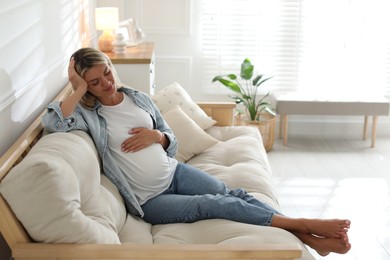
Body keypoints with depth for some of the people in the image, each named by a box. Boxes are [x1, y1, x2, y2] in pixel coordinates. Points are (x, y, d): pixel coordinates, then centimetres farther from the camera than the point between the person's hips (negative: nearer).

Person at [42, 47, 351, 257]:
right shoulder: (89, 115, -7)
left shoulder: (139, 98, 6)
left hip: (174, 172, 5)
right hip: (149, 200, -5)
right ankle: (306, 224, -20)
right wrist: (79, 90, -20)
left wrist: (157, 136, -10)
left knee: (233, 193, -16)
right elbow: (51, 121, -29)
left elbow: (172, 144, 13)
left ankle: (311, 239, -19)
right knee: (217, 204, -22)